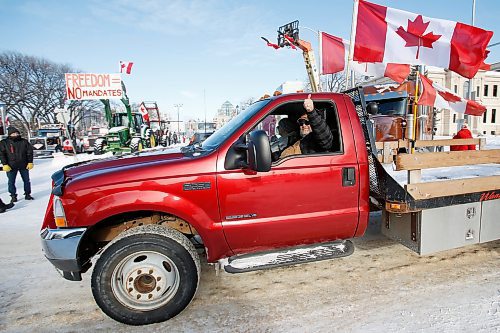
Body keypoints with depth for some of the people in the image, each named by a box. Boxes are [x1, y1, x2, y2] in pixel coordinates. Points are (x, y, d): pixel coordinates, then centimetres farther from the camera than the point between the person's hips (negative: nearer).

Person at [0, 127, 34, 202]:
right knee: (11, 182, 5)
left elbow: (30, 152, 5)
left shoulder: (24, 141, 2)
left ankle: (27, 194, 21)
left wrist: (30, 162, 0)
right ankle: (13, 196, 16)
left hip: (24, 165, 1)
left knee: (26, 180, 9)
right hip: (11, 166, -1)